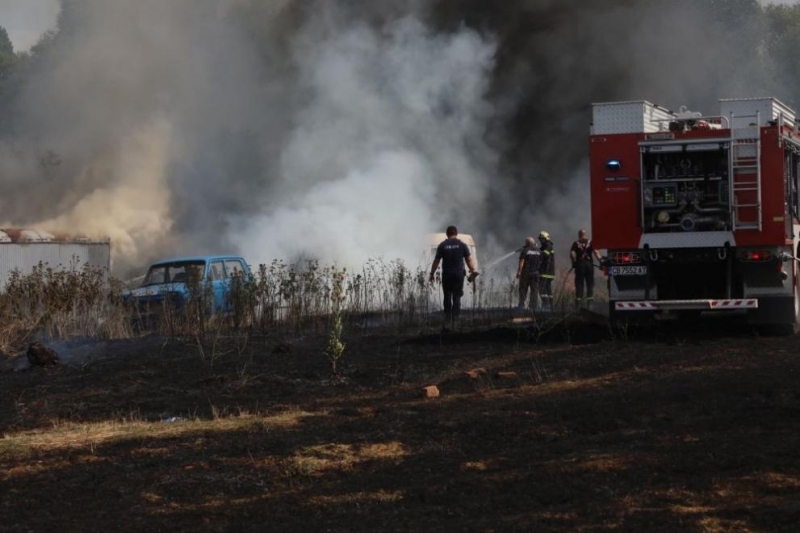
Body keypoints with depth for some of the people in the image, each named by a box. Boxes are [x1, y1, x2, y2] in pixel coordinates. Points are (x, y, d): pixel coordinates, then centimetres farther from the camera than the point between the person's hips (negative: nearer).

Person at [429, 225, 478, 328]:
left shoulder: (442, 246, 0)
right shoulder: (462, 245, 1)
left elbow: (436, 261, 0)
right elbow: (469, 260, 2)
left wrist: (432, 273, 6)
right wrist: (473, 271, 11)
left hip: (446, 274, 0)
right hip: (459, 274, 0)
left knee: (447, 297, 11)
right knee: (457, 297, 3)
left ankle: (447, 318, 8)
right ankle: (455, 318, -4)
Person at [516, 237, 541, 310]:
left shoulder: (524, 250, -7)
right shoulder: (539, 251, 8)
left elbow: (521, 262, -12)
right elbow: (540, 262, 10)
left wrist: (519, 272, -13)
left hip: (526, 273, -3)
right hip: (536, 273, 3)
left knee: (523, 290, 3)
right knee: (534, 290, 4)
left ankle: (522, 305, -2)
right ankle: (533, 306, 0)